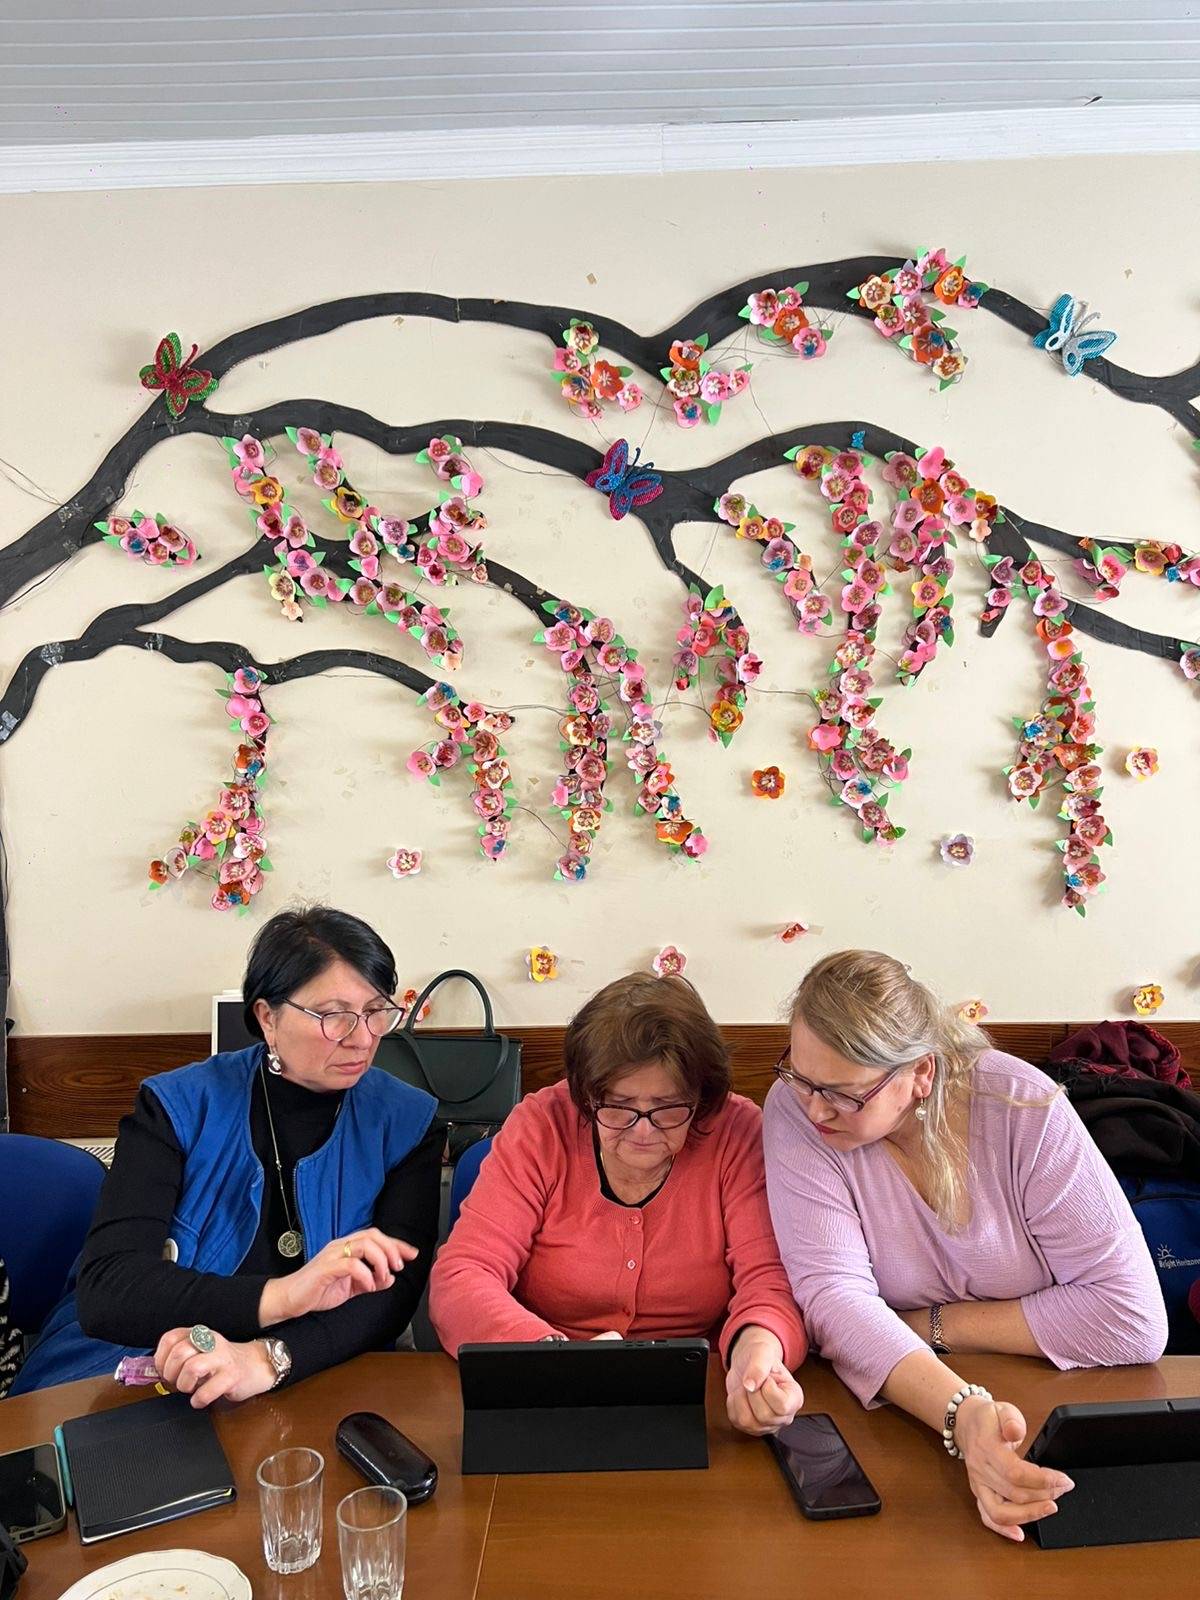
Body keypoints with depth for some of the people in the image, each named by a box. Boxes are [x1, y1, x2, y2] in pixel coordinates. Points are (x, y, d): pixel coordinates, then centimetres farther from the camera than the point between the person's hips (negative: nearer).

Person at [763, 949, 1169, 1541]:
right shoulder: (796, 1107, -15)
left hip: (1042, 1404, 2)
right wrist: (963, 1414, -38)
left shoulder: (1022, 1108, -15)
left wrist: (932, 1327, -16)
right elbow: (835, 1297, -23)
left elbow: (1132, 1317, -17)